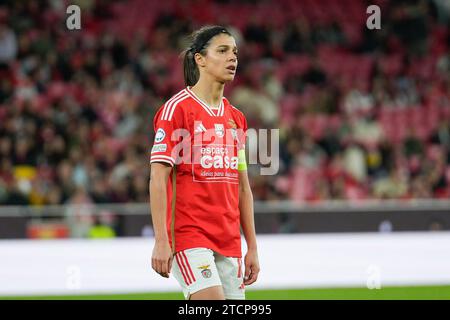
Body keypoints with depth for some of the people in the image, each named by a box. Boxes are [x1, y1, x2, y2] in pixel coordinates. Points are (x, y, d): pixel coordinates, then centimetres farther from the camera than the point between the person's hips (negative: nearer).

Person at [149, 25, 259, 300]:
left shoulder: (236, 118, 16)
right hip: (188, 235, -7)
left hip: (229, 241, 7)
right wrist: (161, 241, -16)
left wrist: (252, 247, 15)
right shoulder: (177, 108, -5)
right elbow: (158, 179, -9)